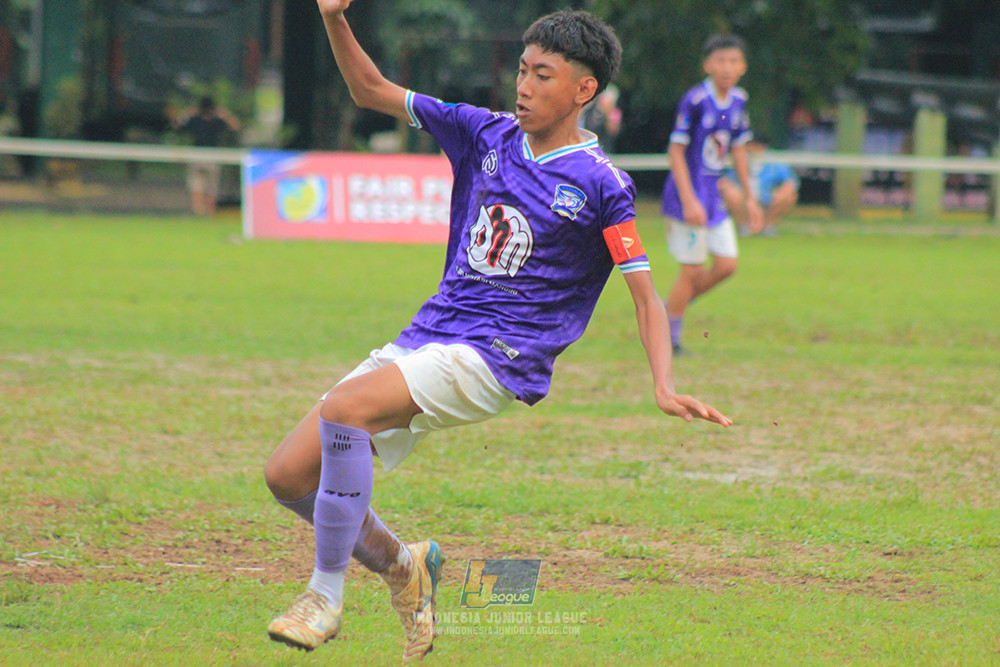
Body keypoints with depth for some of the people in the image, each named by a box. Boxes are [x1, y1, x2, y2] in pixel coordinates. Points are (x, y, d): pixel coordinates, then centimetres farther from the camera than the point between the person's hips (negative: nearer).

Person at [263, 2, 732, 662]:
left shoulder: (601, 185, -5)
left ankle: (327, 594, -19)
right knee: (289, 474, -3)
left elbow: (646, 297, -6)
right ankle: (399, 564, 22)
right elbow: (373, 92, 14)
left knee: (345, 407, -31)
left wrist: (666, 387, -21)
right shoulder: (487, 134, 10)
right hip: (430, 335, 6)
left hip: (497, 359, -6)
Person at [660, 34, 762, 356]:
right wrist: (688, 201, -21)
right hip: (687, 196, -8)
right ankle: (668, 339, 10)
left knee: (726, 265, 5)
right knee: (692, 269, -4)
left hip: (713, 196, 8)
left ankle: (670, 307, 23)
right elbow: (676, 150, -16)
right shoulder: (695, 101, -17)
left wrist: (749, 197, 19)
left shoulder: (738, 101, 5)